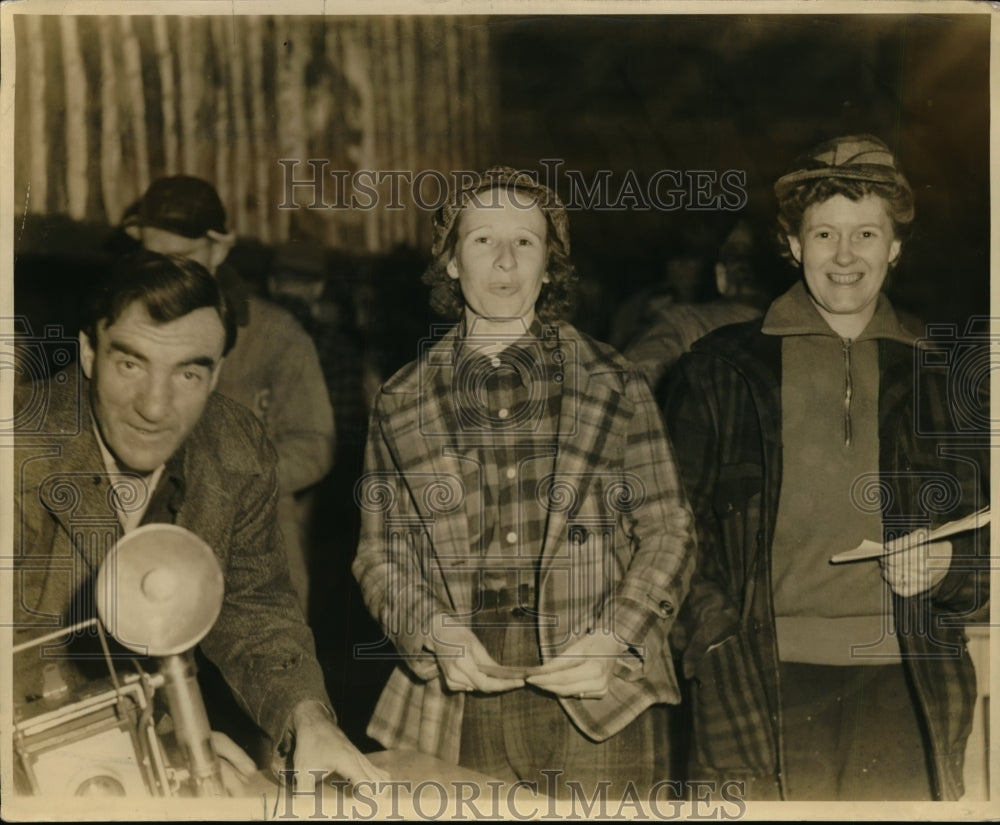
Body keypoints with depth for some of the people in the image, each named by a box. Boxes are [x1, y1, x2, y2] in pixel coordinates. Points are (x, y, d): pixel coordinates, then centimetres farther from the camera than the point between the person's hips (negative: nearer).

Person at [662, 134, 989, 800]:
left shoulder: (937, 381, 15)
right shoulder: (723, 370, 9)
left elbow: (981, 534, 20)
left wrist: (949, 561, -2)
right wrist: (710, 633, -4)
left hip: (901, 687, 2)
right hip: (759, 681, -1)